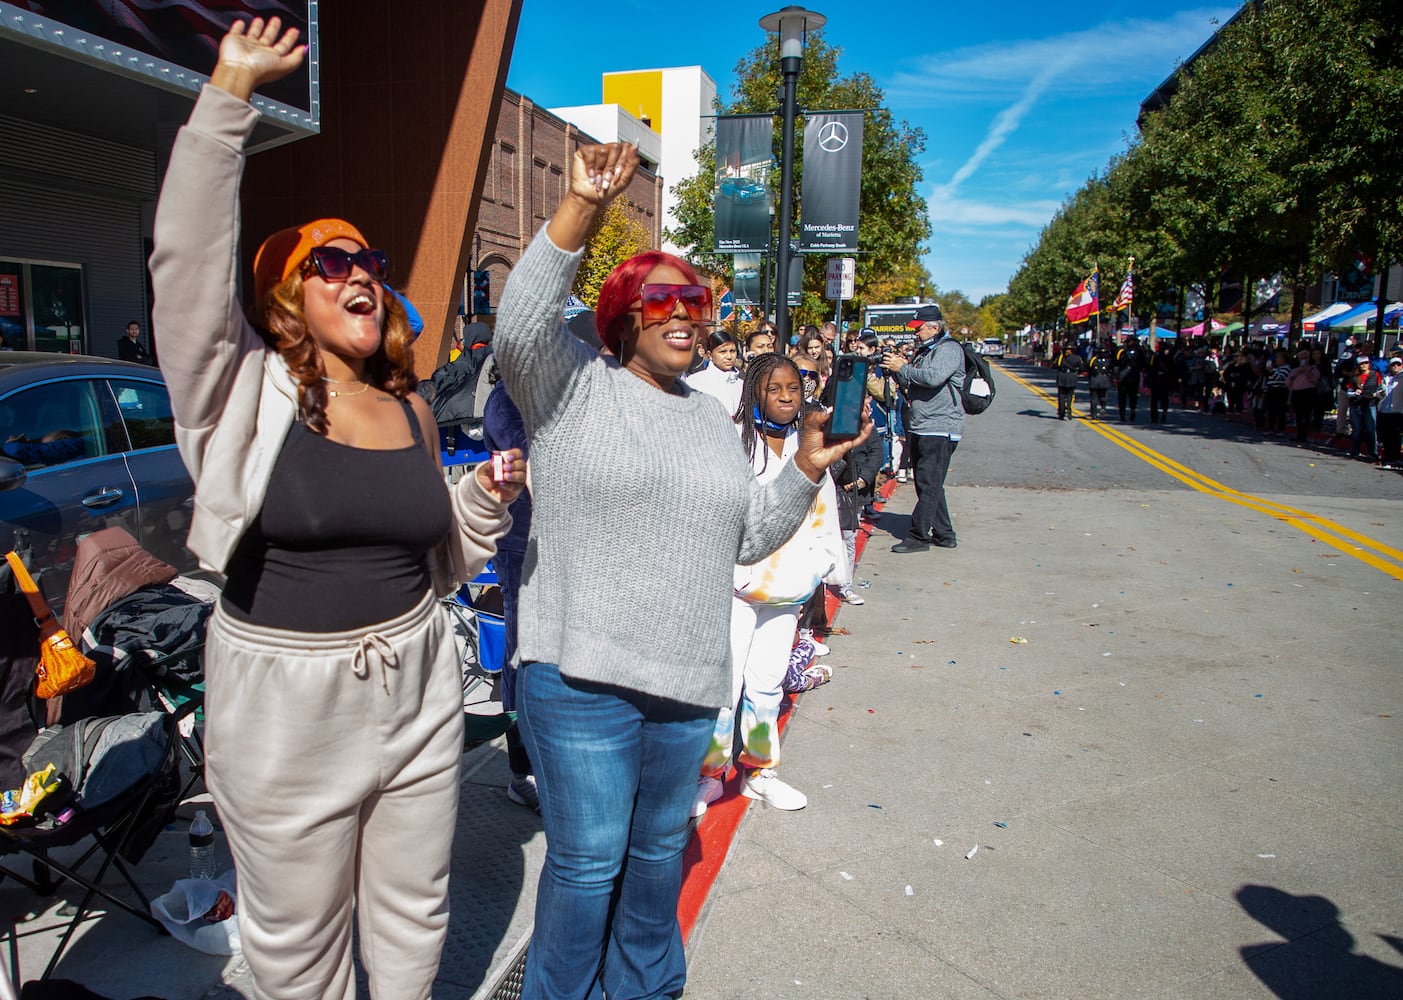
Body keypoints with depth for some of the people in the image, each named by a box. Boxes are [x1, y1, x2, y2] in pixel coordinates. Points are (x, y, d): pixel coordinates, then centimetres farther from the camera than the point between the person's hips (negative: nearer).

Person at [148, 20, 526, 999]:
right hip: (283, 712, -3)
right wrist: (228, 98, -25)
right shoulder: (246, 389, -8)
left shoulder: (412, 410, 4)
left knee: (413, 917, 21)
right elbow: (188, 261, -25)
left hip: (416, 697, 4)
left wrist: (487, 500, -4)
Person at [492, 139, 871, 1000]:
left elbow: (749, 537, 16)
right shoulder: (574, 385, -3)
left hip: (691, 678, 6)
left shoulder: (713, 418, 14)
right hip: (583, 676, -5)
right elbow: (522, 321, -24)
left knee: (661, 848, 22)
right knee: (588, 860, 7)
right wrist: (583, 207, -31)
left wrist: (807, 470, 2)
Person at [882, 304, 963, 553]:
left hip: (940, 428, -10)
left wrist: (902, 368, -15)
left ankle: (919, 536, -8)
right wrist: (897, 370, 4)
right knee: (928, 485, 12)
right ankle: (944, 535, 20)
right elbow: (909, 385, 23)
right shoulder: (923, 351, 21)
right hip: (919, 428, 10)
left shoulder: (949, 348, -8)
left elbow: (933, 377, -25)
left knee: (929, 485, -10)